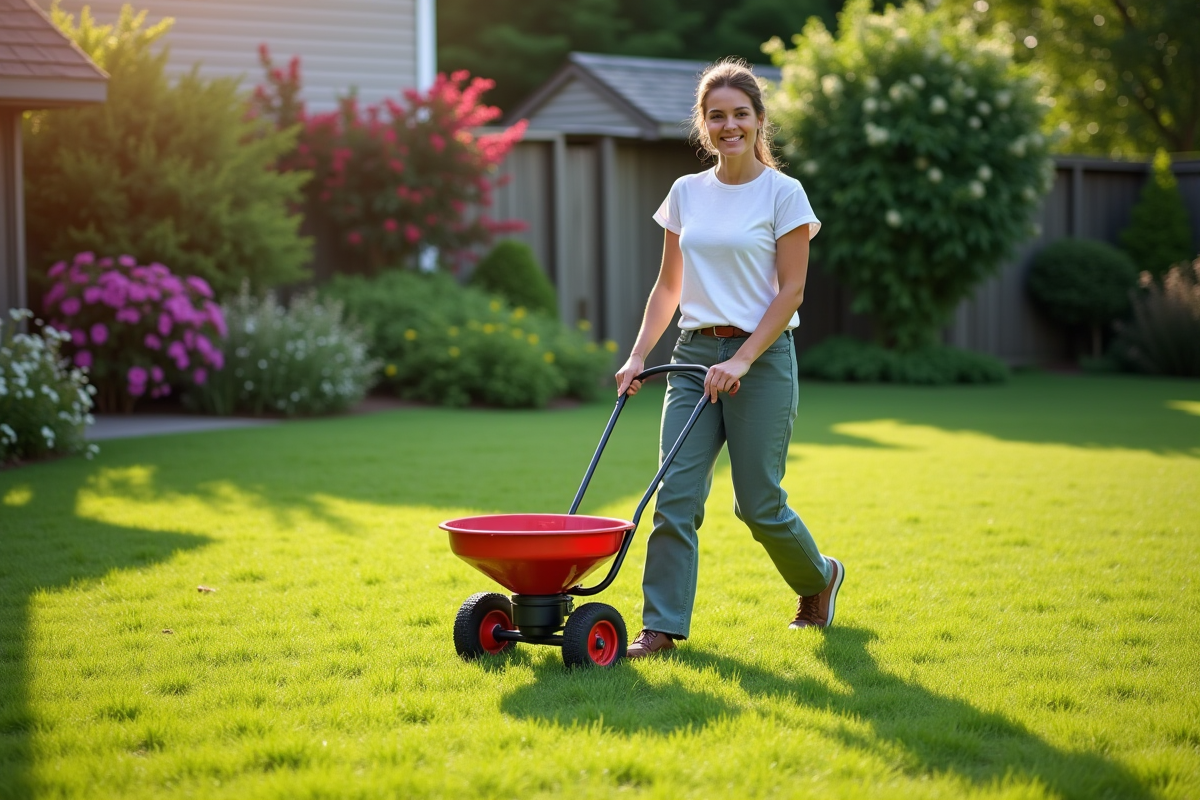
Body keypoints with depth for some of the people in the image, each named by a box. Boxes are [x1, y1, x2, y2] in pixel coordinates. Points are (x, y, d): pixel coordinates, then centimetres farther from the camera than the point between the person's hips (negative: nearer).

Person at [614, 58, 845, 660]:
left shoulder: (782, 193, -5)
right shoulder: (686, 193, 9)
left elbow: (791, 292, -8)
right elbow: (669, 287, 14)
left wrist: (742, 362, -17)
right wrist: (638, 356, 3)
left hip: (762, 356, -4)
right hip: (694, 354, 4)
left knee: (758, 502, 2)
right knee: (676, 494, -7)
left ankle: (817, 578, 30)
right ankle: (662, 625, -4)